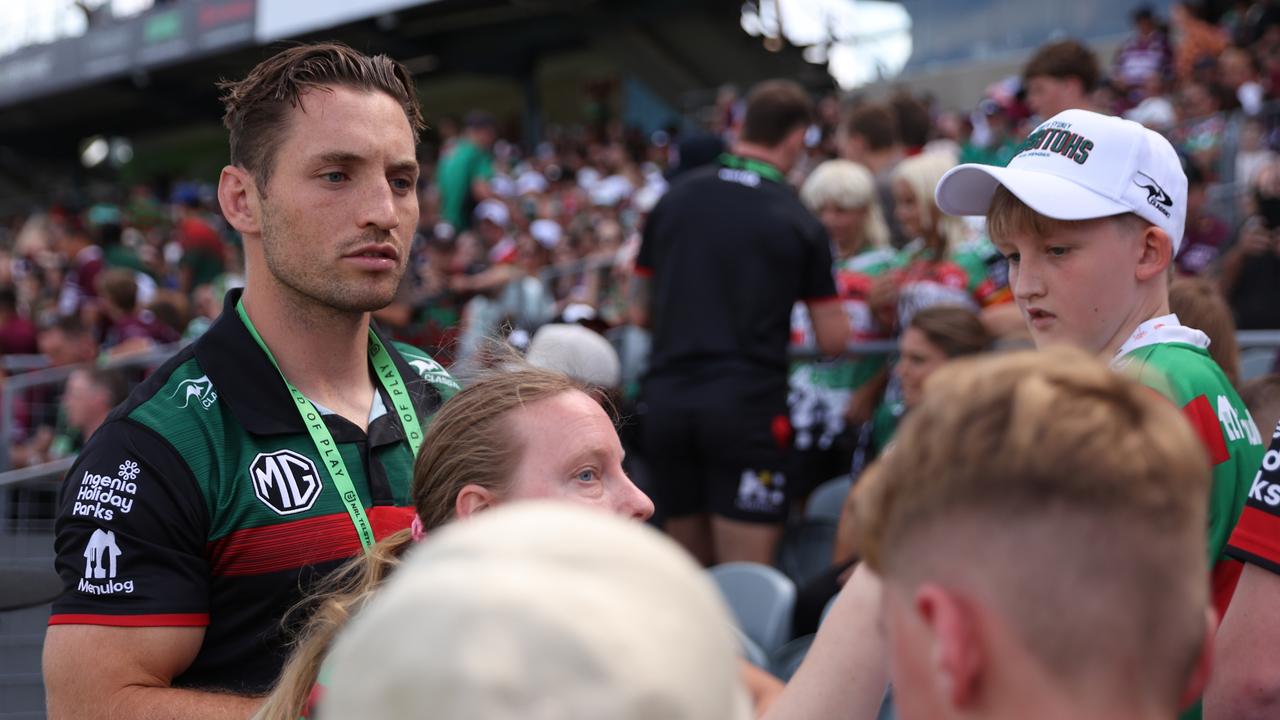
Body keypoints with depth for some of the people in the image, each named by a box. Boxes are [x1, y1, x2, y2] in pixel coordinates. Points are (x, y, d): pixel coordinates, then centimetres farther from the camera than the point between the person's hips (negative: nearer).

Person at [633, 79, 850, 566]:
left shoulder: (675, 198, 8)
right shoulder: (799, 224, -2)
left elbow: (640, 311, 13)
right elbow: (833, 341, 1)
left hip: (666, 398, 4)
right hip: (747, 405, -4)